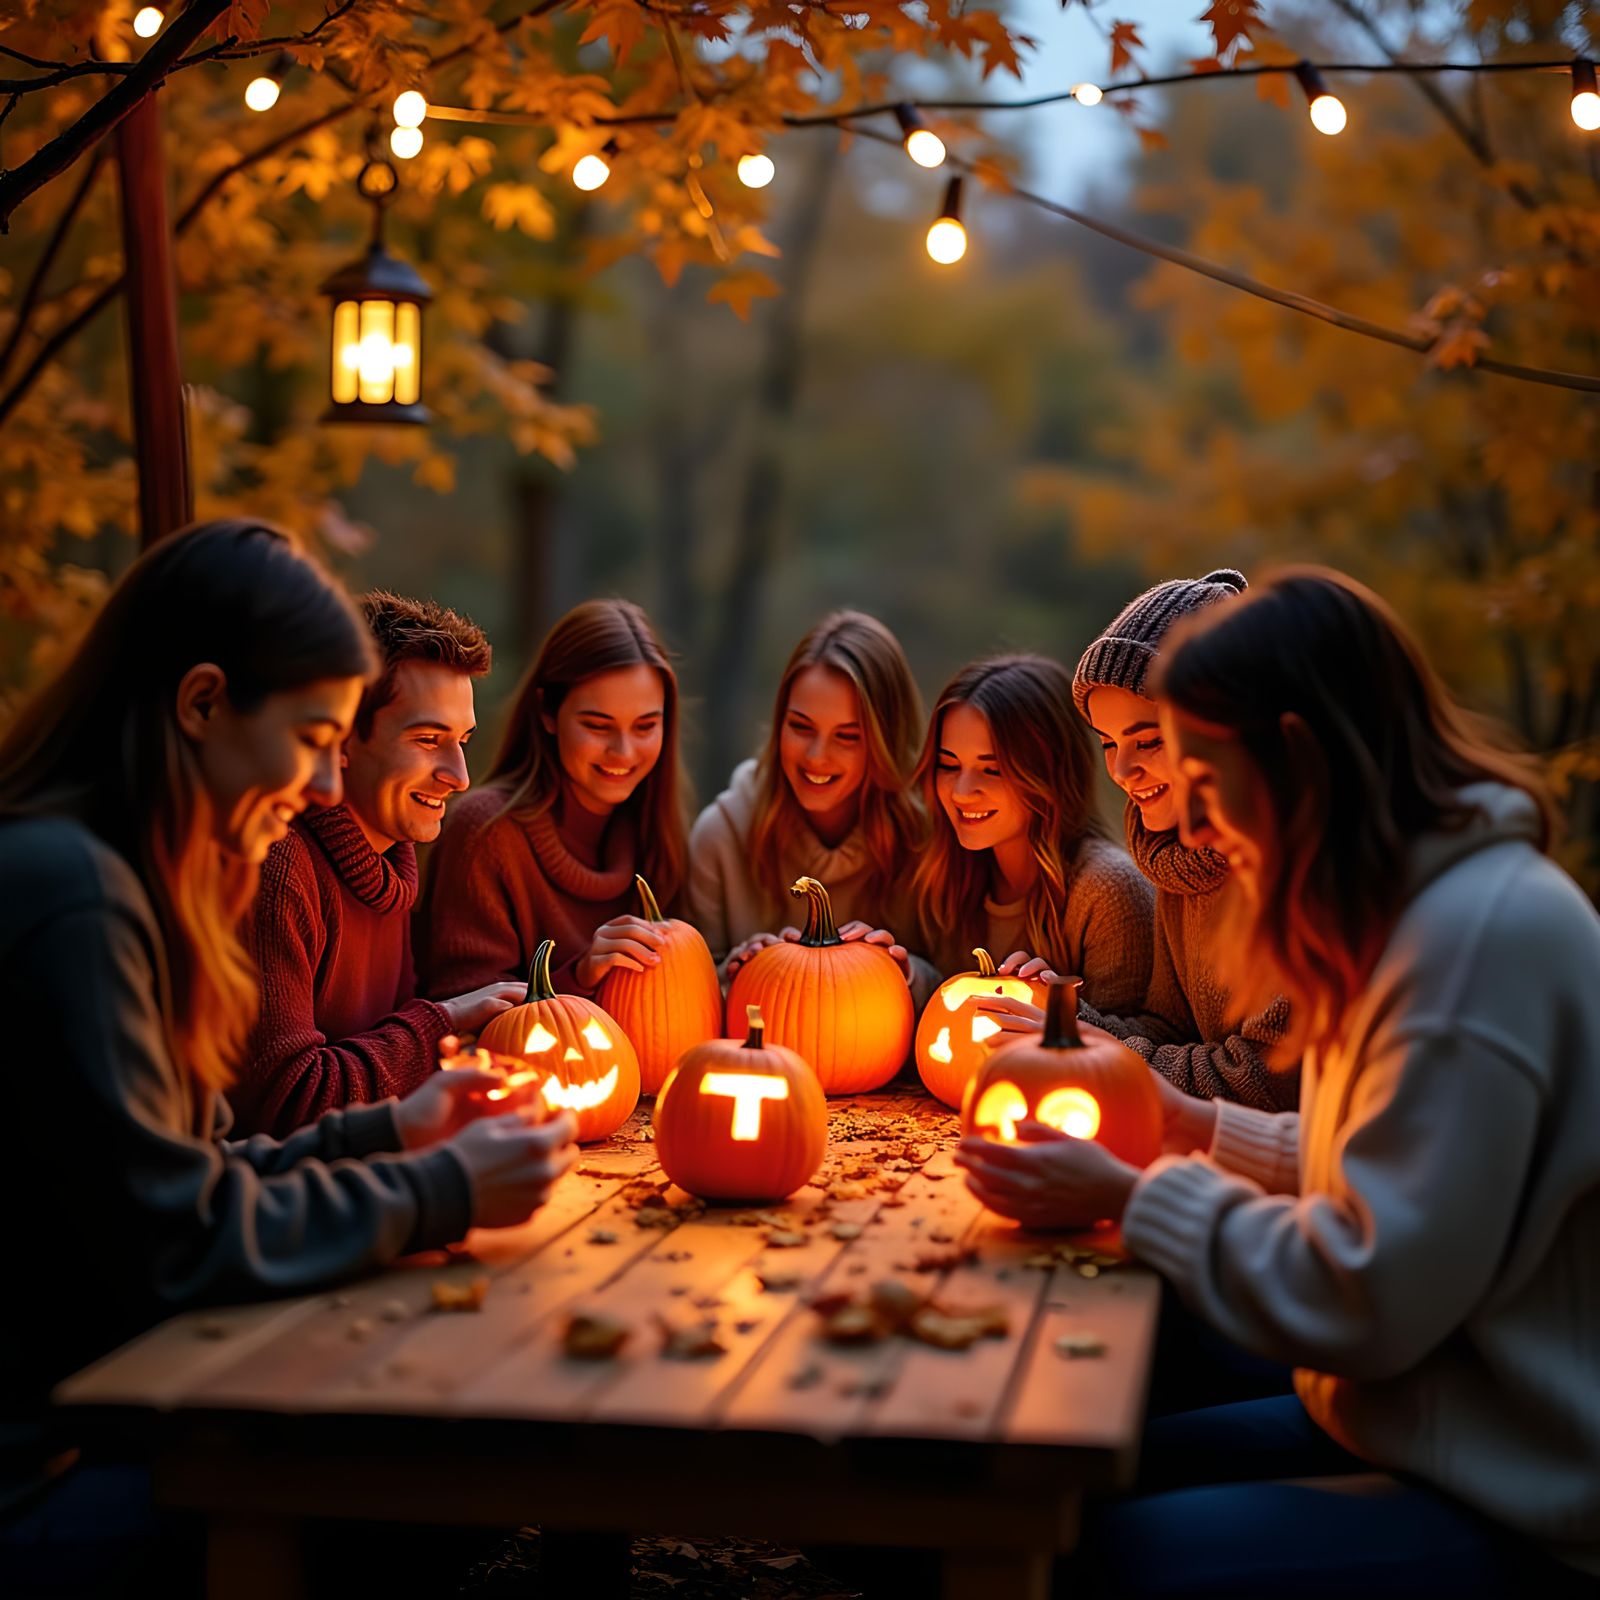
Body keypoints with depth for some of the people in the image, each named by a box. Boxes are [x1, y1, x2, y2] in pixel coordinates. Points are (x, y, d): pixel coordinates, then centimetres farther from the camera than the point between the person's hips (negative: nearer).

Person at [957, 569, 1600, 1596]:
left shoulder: (1486, 934, -22)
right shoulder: (1424, 905, 11)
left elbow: (1370, 1298, -22)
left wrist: (1128, 1196, -12)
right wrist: (1198, 1127, 12)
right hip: (1412, 1428, 10)